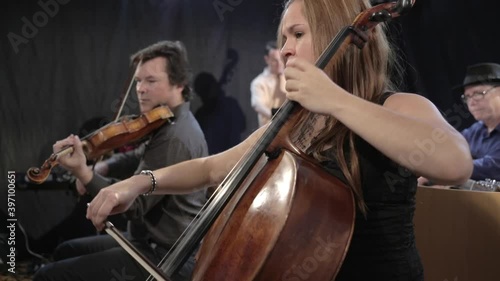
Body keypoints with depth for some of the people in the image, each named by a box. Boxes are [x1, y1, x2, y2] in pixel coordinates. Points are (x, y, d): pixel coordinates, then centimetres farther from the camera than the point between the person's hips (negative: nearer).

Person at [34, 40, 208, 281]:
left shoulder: (174, 138, -23)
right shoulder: (175, 125, 9)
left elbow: (134, 205, -26)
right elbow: (140, 155, 25)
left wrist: (83, 173, -37)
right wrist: (102, 168, 5)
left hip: (165, 259, -11)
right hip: (161, 243, 11)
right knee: (66, 251, 24)